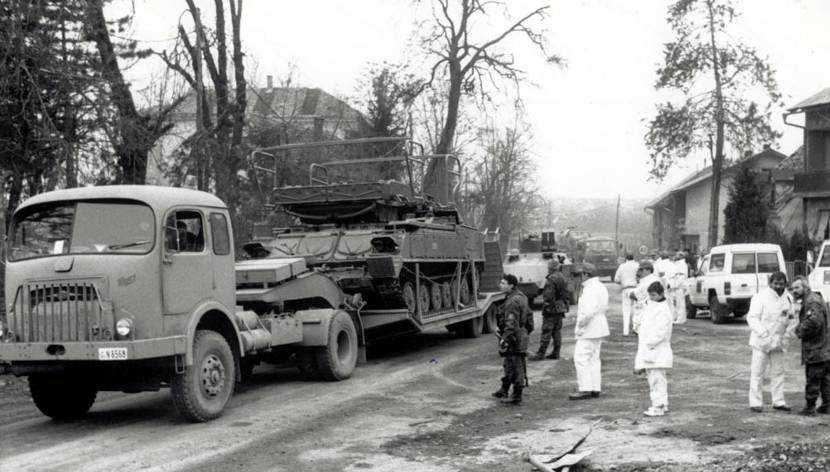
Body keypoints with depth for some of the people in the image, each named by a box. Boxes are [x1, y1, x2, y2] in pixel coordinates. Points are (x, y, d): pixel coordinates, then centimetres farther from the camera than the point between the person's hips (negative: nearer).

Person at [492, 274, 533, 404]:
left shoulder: (512, 301, -21)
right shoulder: (522, 297, 12)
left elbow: (511, 324, -26)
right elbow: (529, 316, 20)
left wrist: (504, 339, -26)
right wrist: (527, 332, 26)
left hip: (514, 340, -11)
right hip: (521, 336, 11)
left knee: (515, 367, -3)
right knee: (509, 365, 21)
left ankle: (517, 396, 3)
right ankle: (504, 391, 33)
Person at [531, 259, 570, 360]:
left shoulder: (551, 279, -16)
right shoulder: (563, 278, 13)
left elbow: (549, 295, -21)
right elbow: (567, 295, 17)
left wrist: (547, 306, -16)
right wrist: (565, 306, 21)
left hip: (551, 310, -9)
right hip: (561, 309, 9)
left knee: (546, 332, -6)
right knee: (557, 331, 12)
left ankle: (541, 354, -5)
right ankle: (556, 353, 14)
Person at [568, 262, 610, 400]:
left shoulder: (590, 289, -20)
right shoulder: (601, 287, 12)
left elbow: (589, 311, -30)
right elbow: (605, 308, 19)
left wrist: (580, 323, -17)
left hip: (588, 330, -10)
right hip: (599, 328, 10)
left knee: (581, 358, -7)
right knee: (593, 358, 14)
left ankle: (585, 390, -9)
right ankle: (595, 389, 16)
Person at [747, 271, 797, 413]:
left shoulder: (788, 298, 6)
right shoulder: (761, 296, -11)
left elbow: (792, 319, 12)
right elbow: (752, 317, -13)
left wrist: (787, 335, -2)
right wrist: (763, 333, -22)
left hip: (778, 341, 5)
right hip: (761, 341, -5)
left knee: (778, 372, 11)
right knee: (757, 372, -1)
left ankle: (778, 401, 20)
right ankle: (755, 402, 5)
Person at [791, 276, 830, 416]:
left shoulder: (813, 301, -18)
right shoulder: (808, 300, 17)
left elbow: (814, 322, -31)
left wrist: (799, 330, -16)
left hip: (816, 350, -11)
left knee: (813, 379, -3)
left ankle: (810, 407, 3)